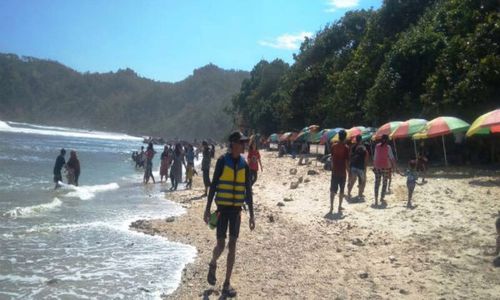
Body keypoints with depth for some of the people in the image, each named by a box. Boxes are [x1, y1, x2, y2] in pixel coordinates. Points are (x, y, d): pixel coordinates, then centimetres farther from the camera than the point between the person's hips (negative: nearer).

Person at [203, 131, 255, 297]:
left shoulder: (244, 164, 3)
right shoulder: (222, 161, -8)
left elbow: (248, 190, 7)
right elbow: (213, 185, -6)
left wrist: (252, 215, 5)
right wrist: (207, 209, -8)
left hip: (236, 209, 3)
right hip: (222, 208, -3)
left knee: (232, 245, 3)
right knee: (221, 244, -5)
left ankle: (227, 284, 12)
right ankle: (213, 265, 30)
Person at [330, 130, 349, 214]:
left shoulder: (334, 146, 1)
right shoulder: (346, 147, -11)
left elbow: (332, 158, 6)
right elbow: (347, 161, -11)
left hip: (334, 171, 3)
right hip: (342, 172, -3)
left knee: (333, 190, 7)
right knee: (341, 190, 7)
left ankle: (331, 207, 3)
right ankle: (339, 207, 9)